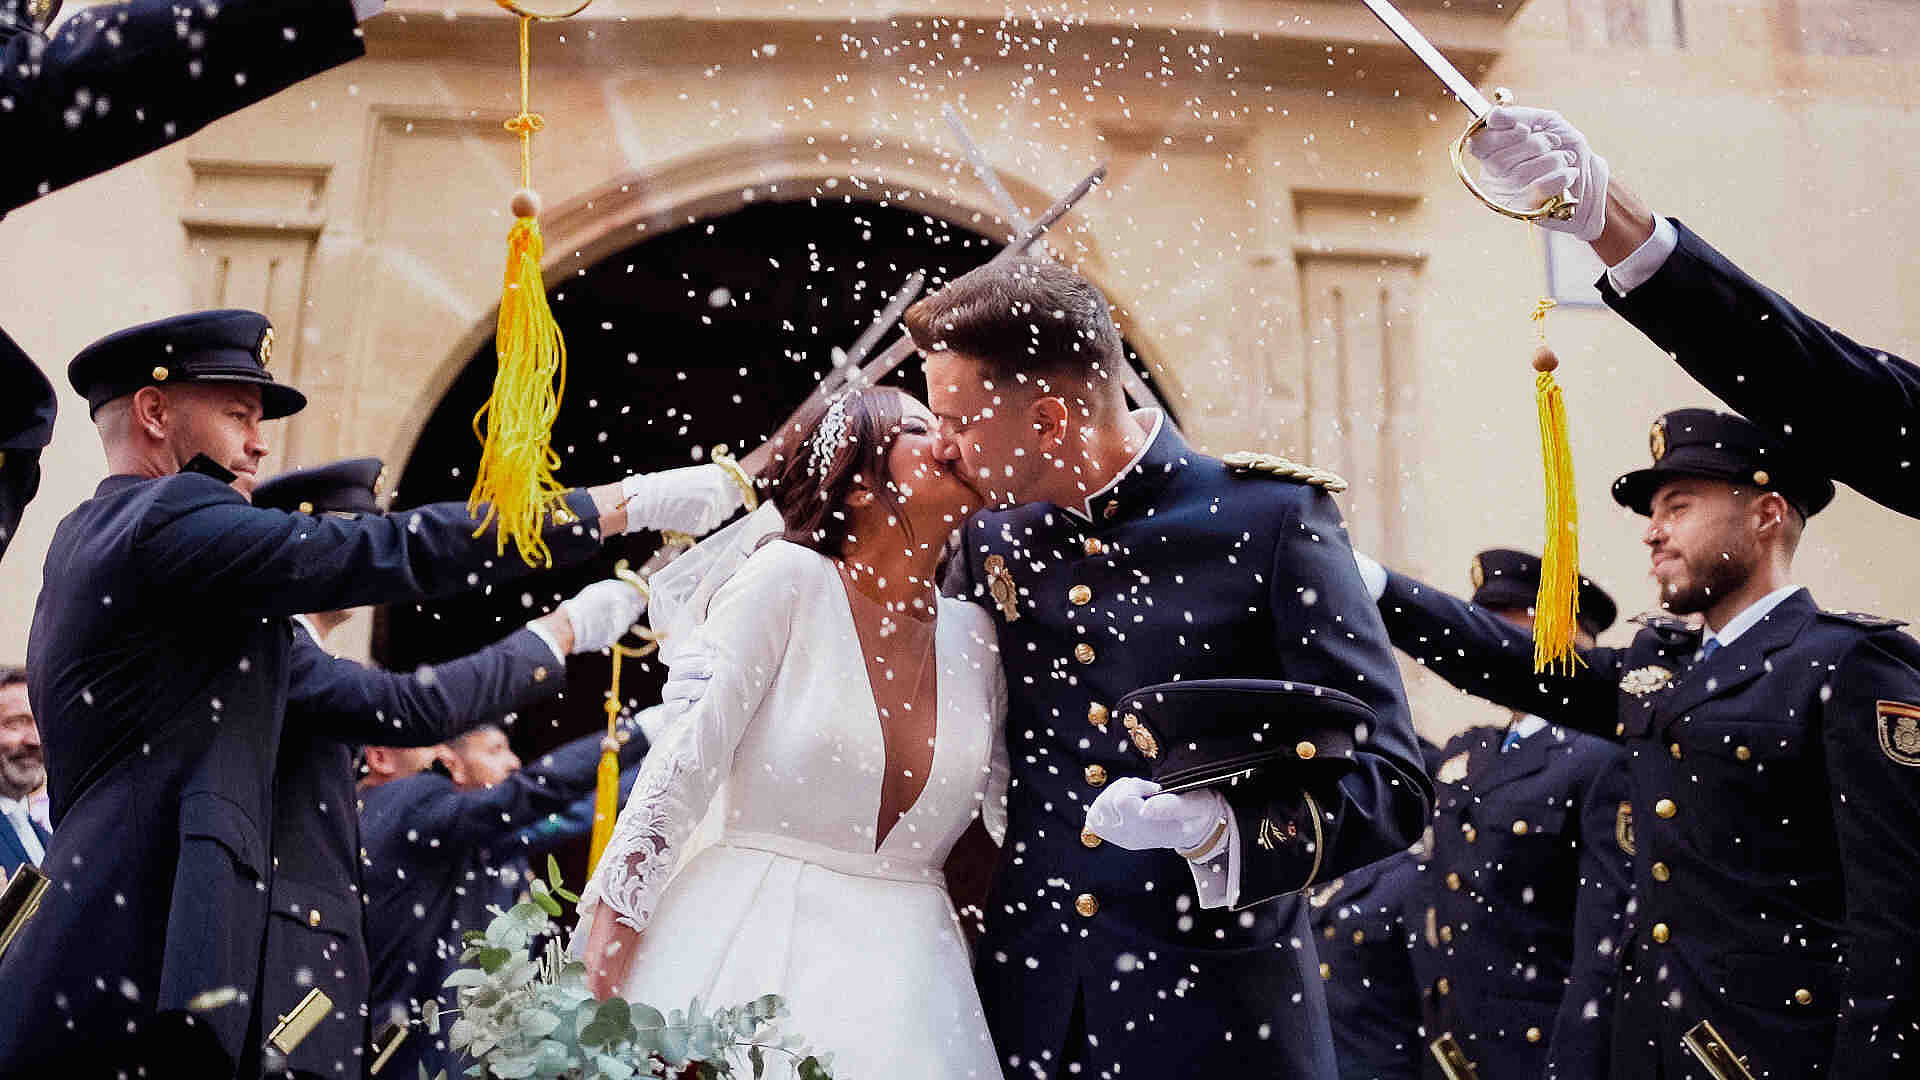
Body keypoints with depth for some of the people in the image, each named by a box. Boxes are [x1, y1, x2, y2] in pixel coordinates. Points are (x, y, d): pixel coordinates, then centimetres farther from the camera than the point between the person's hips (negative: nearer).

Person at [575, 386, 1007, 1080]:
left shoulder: (972, 634, 8)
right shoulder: (788, 577, -6)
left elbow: (1017, 808, 12)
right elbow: (681, 764, -11)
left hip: (899, 965, 4)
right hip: (746, 939, -4)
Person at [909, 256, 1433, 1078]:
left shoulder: (1272, 517, -9)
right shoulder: (987, 539, 5)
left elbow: (1391, 785, -9)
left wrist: (1219, 830, -25)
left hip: (1215, 1013, -3)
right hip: (1027, 1011, 4)